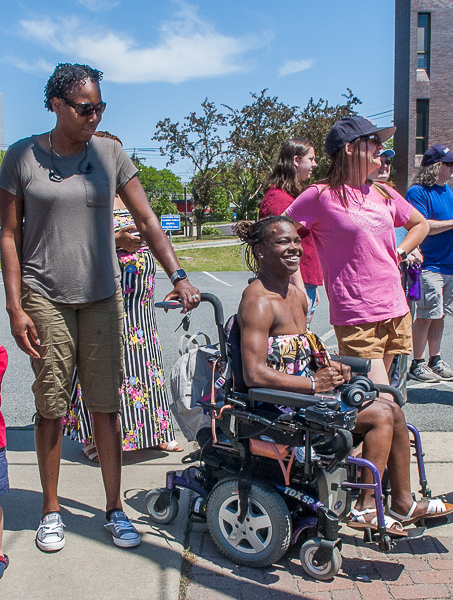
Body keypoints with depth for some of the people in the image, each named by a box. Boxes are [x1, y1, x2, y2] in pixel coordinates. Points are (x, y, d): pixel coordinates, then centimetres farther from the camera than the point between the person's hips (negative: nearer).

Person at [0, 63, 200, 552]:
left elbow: (147, 221, 3)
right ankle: (51, 509, 24)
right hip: (45, 298, -1)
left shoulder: (110, 154, 5)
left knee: (106, 405, 5)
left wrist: (177, 276, -10)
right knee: (51, 406, 5)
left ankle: (114, 508, 19)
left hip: (101, 296, 2)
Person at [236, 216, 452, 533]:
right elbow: (255, 374, -27)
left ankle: (403, 504, 16)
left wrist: (330, 367, 0)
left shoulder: (297, 295, 11)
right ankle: (366, 509, 2)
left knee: (391, 408, 4)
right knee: (380, 415, -12)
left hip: (304, 392, 9)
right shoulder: (258, 302, -19)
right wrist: (315, 383, -21)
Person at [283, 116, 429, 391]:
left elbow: (421, 224, 30)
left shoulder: (384, 194, 13)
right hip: (356, 316, -7)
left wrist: (398, 254, 14)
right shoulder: (322, 195, -8)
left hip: (396, 308, 7)